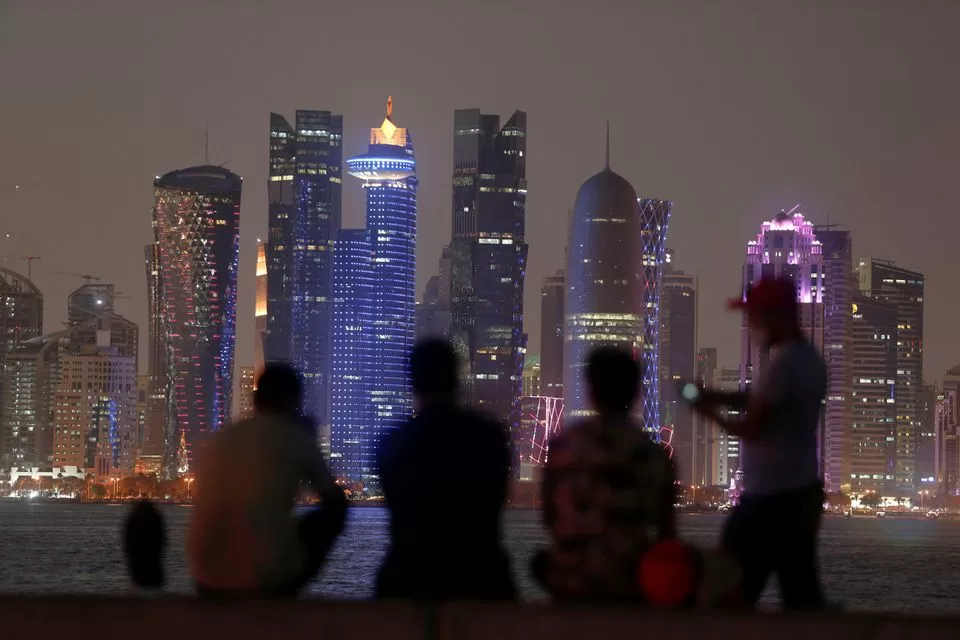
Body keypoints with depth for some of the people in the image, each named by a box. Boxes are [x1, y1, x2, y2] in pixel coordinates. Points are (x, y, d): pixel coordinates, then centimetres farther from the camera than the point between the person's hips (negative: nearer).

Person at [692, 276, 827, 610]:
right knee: (802, 593, 8)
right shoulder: (809, 359, 12)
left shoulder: (781, 364, -19)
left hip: (770, 497, -9)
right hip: (802, 491, 9)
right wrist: (720, 397, 11)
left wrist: (713, 413, -1)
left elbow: (751, 428, -18)